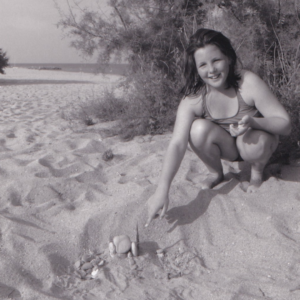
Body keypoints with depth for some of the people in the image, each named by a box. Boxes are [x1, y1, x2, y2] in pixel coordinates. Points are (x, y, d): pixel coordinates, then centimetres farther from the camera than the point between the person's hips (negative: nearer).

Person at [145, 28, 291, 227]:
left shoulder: (249, 83, -26)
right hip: (227, 147, 2)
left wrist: (253, 121, -43)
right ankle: (215, 174, 2)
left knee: (255, 142, -37)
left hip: (255, 142, -1)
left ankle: (257, 171, 2)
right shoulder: (193, 99, -22)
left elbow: (285, 124, -22)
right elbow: (177, 144, -32)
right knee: (199, 129, -29)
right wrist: (162, 191, -43)